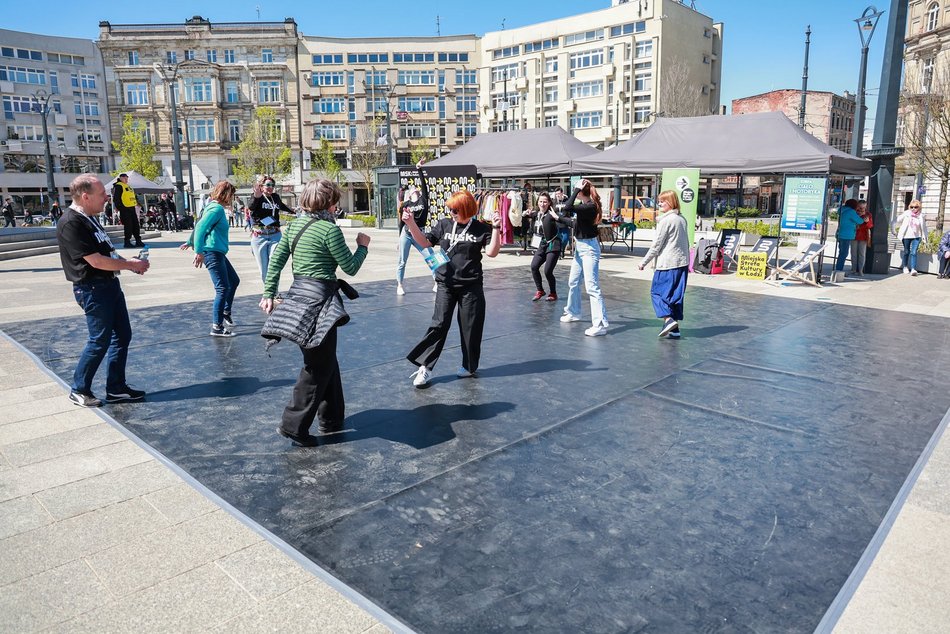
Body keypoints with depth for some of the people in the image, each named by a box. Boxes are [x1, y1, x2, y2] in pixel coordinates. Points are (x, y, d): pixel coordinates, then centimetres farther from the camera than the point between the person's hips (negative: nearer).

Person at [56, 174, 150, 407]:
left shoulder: (89, 219, 12)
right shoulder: (71, 224, -19)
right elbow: (96, 261, -23)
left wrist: (128, 261, 6)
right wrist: (130, 264, -12)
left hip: (109, 284, 10)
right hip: (92, 289, -10)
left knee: (122, 335, 12)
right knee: (100, 340, -2)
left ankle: (116, 388, 21)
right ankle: (79, 390, 16)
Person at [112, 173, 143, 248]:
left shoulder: (128, 186, 21)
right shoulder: (118, 186, -7)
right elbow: (116, 199, -14)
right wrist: (120, 208, -19)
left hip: (132, 208, 9)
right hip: (125, 209, -9)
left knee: (135, 225, 10)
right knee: (128, 226, -7)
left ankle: (138, 241, 15)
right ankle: (127, 242, -1)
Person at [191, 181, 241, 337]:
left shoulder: (215, 207, 15)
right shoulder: (217, 209, -15)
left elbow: (200, 226, 22)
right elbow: (200, 227, -25)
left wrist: (192, 243, 30)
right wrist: (199, 251, -25)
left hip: (218, 252, 11)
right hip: (212, 252, -11)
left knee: (234, 281, 22)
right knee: (223, 288, -9)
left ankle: (226, 312, 35)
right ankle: (217, 327, -7)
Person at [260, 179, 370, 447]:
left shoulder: (294, 226, 10)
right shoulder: (329, 229, -13)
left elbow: (275, 260, 9)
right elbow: (350, 267, -8)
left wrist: (269, 293, 14)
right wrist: (363, 246, 9)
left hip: (298, 294, 9)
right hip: (318, 299, -8)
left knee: (326, 361, 20)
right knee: (318, 367, 2)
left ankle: (332, 417, 30)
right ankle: (293, 424, 4)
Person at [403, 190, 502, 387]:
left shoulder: (481, 229, -2)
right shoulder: (444, 225, 4)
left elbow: (492, 252, -11)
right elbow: (424, 242, 5)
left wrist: (496, 228, -20)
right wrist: (411, 224, -7)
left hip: (471, 286, -1)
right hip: (445, 284, 1)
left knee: (470, 327, 7)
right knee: (439, 324, -3)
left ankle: (469, 365, 26)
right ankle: (425, 367, 2)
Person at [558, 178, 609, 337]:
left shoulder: (590, 206, -21)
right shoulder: (583, 205, 6)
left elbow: (567, 209, -33)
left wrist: (577, 188, -25)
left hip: (589, 248, -10)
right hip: (580, 246, 10)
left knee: (592, 287, -14)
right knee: (573, 282, 22)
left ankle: (600, 325, -16)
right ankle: (573, 313, 41)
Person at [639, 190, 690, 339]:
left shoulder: (666, 220, -12)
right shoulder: (682, 219, 13)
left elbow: (657, 245, -11)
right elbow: (686, 243, 19)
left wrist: (644, 261, -3)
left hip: (667, 264, -8)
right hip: (682, 263, 8)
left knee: (656, 292, 2)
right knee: (676, 295, 10)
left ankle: (668, 319, -12)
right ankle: (675, 328, 11)